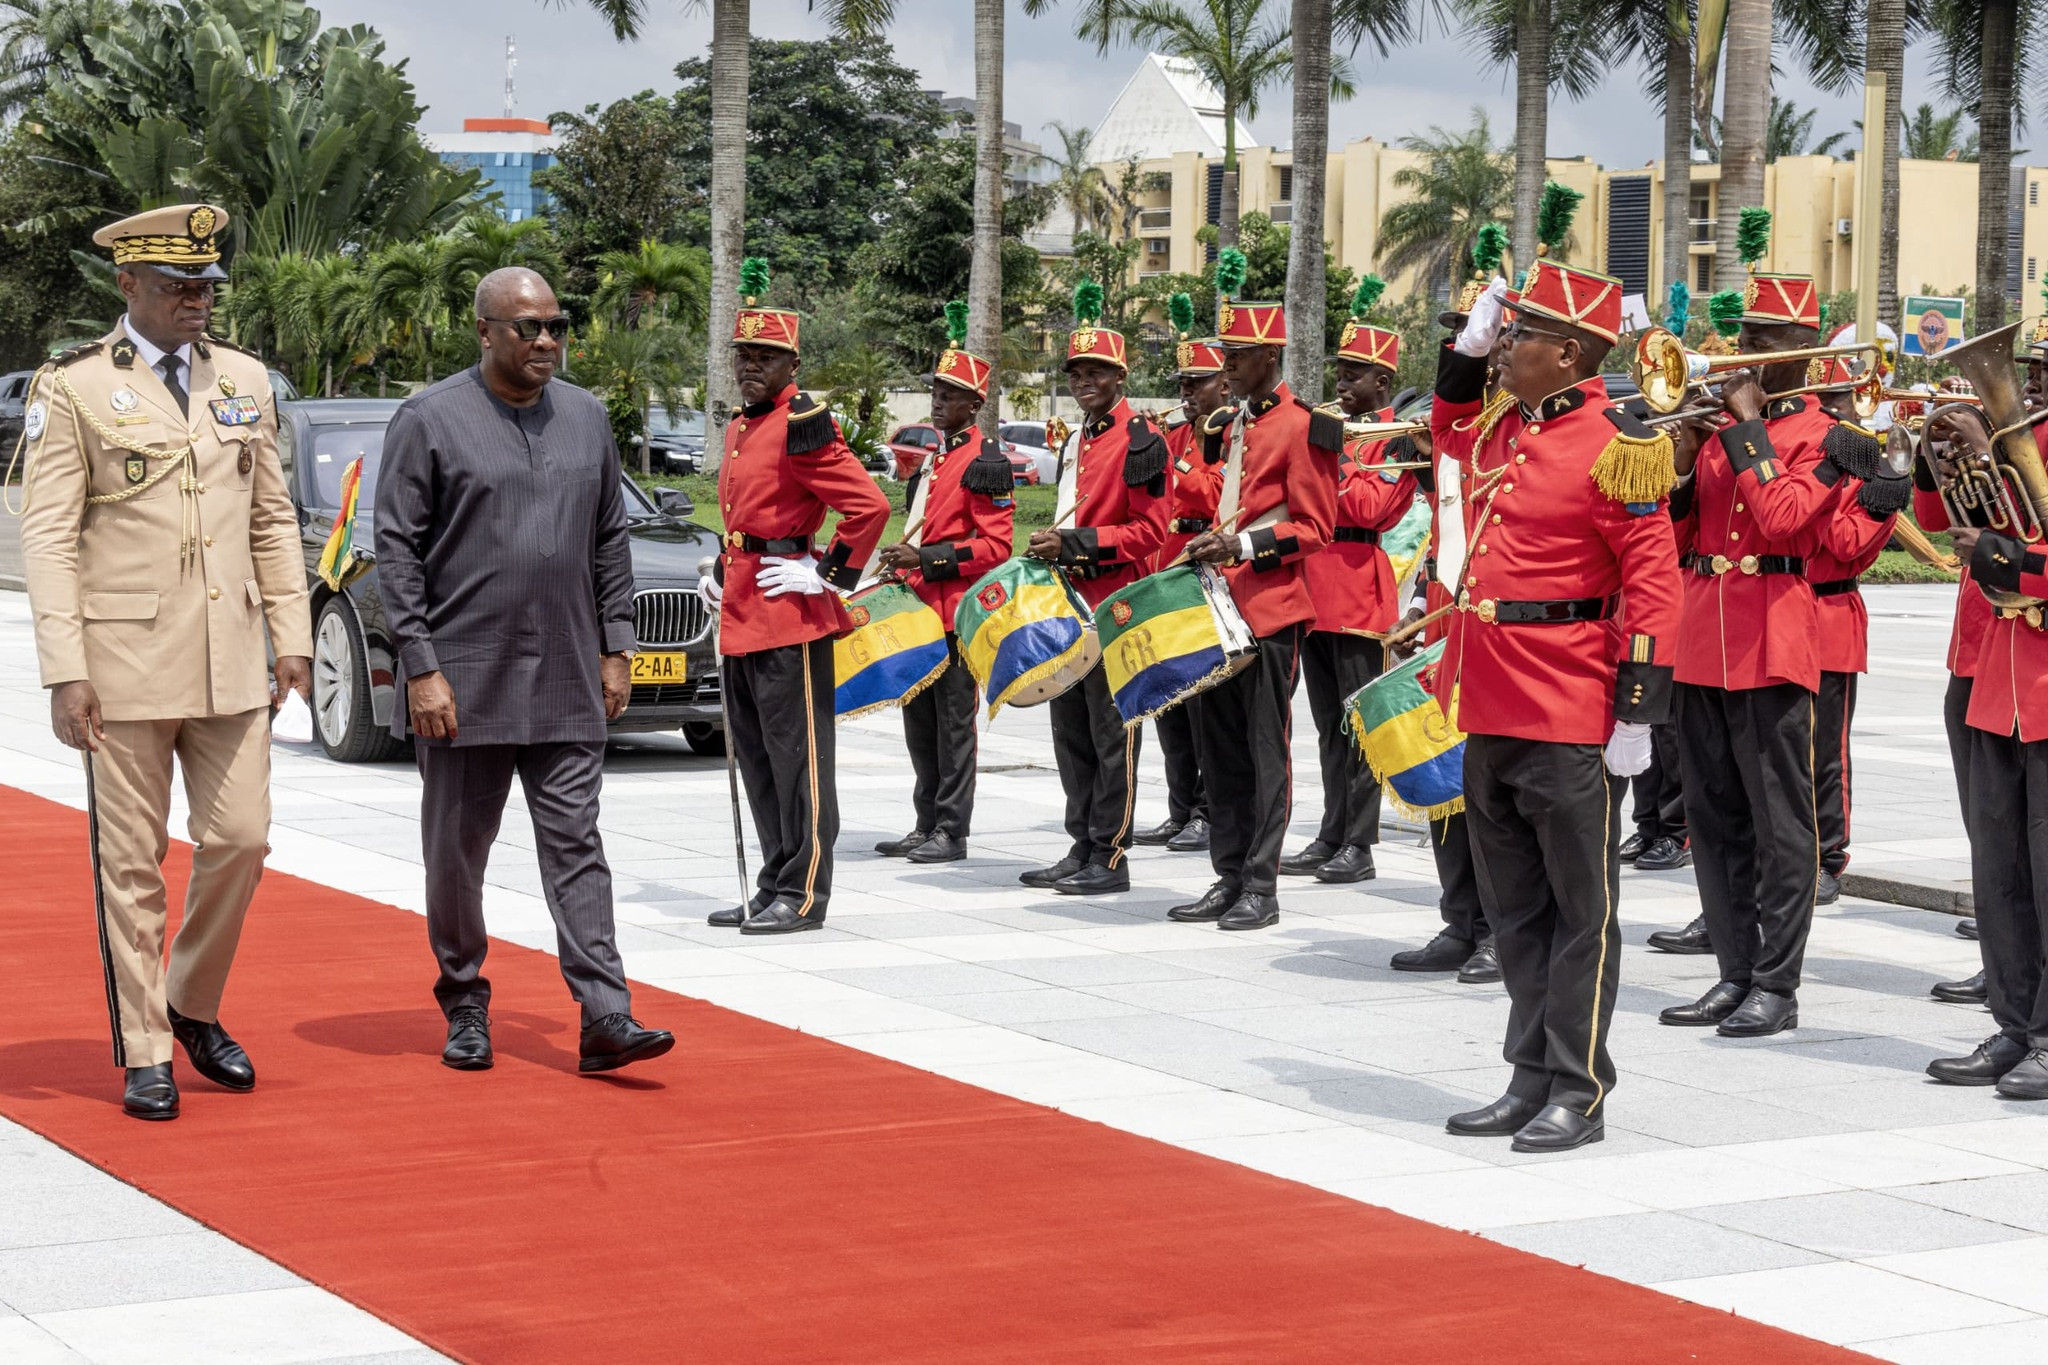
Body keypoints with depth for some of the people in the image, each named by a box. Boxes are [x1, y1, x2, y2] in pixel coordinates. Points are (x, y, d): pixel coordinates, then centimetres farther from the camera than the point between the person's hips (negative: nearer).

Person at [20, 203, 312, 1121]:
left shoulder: (245, 380, 11)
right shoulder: (72, 389, -4)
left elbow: (273, 520, 15)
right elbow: (47, 537, -7)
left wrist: (293, 639, 8)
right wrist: (65, 674, -14)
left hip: (230, 665, 4)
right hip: (124, 666, -4)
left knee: (239, 841, 4)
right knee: (132, 864, 2)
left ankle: (194, 1005, 27)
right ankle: (143, 1053, 12)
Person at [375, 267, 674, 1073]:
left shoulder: (587, 418, 11)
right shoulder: (430, 420, -4)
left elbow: (610, 542, 16)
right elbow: (396, 550, -6)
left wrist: (615, 649, 9)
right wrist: (420, 667, -12)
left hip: (567, 684, 3)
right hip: (464, 682, -3)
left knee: (576, 844, -3)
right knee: (457, 853, 6)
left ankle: (605, 1017, -7)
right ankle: (464, 1006, 21)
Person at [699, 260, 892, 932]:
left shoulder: (803, 427, -13)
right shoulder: (741, 427, 15)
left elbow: (870, 506, -20)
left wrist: (831, 575, -15)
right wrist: (722, 572, 20)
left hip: (790, 620, -9)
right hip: (741, 618, 10)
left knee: (797, 755, -4)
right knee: (755, 757, 13)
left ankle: (802, 895, 2)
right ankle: (775, 886, 21)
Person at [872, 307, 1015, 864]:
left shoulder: (984, 461, -10)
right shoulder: (934, 457, 17)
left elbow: (994, 547, -16)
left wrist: (927, 559, -21)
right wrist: (903, 563, 16)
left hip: (957, 612, -9)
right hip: (919, 608, 9)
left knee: (953, 723, -4)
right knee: (920, 722, 12)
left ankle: (951, 833, 1)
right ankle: (927, 827, 19)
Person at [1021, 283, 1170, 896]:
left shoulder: (1139, 440, -10)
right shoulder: (1079, 440, 17)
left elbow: (1150, 530, -15)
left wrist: (1077, 542, -20)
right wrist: (1052, 547, 12)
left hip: (1115, 606, -9)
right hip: (1072, 603, 9)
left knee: (1112, 734, -4)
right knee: (1071, 730, 11)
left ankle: (1111, 858, 0)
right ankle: (1082, 850, 18)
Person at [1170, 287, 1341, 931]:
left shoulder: (1301, 428, -8)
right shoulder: (1228, 426, 16)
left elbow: (1314, 529, -11)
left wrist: (1244, 547, -20)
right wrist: (1205, 548, 14)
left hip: (1270, 611, -8)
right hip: (1218, 606, 8)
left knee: (1265, 751, -3)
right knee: (1220, 749, 10)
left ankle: (1261, 887, 1)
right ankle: (1229, 878, 16)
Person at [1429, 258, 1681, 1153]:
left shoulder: (1611, 447, -12)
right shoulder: (1498, 430, 11)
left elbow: (1653, 582, -14)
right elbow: (1449, 427, 37)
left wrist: (1638, 711, -16)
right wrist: (1466, 347, 19)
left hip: (1570, 722, -8)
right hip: (1493, 712, 8)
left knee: (1581, 909, 2)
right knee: (1515, 910, 13)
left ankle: (1580, 1094, 7)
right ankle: (1532, 1080, 22)